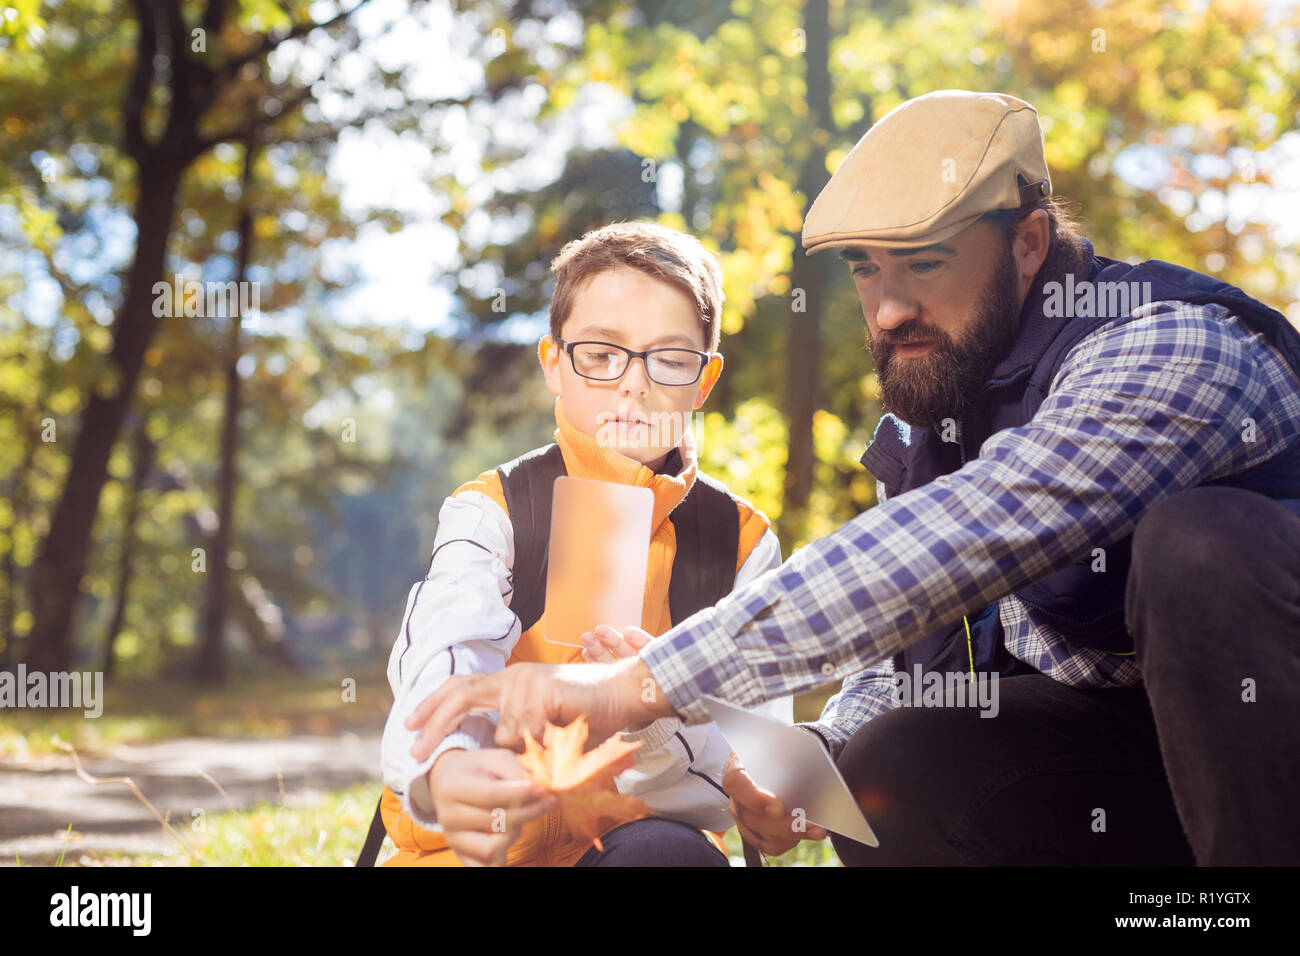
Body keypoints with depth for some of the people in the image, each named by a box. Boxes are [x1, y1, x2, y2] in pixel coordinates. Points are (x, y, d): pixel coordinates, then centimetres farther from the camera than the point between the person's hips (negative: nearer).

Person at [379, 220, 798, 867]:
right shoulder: (491, 510, 0)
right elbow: (440, 670, -21)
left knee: (667, 851, -33)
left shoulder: (742, 541, 5)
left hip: (645, 832, 1)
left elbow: (762, 782, -2)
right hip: (475, 840, -1)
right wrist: (444, 772, -44)